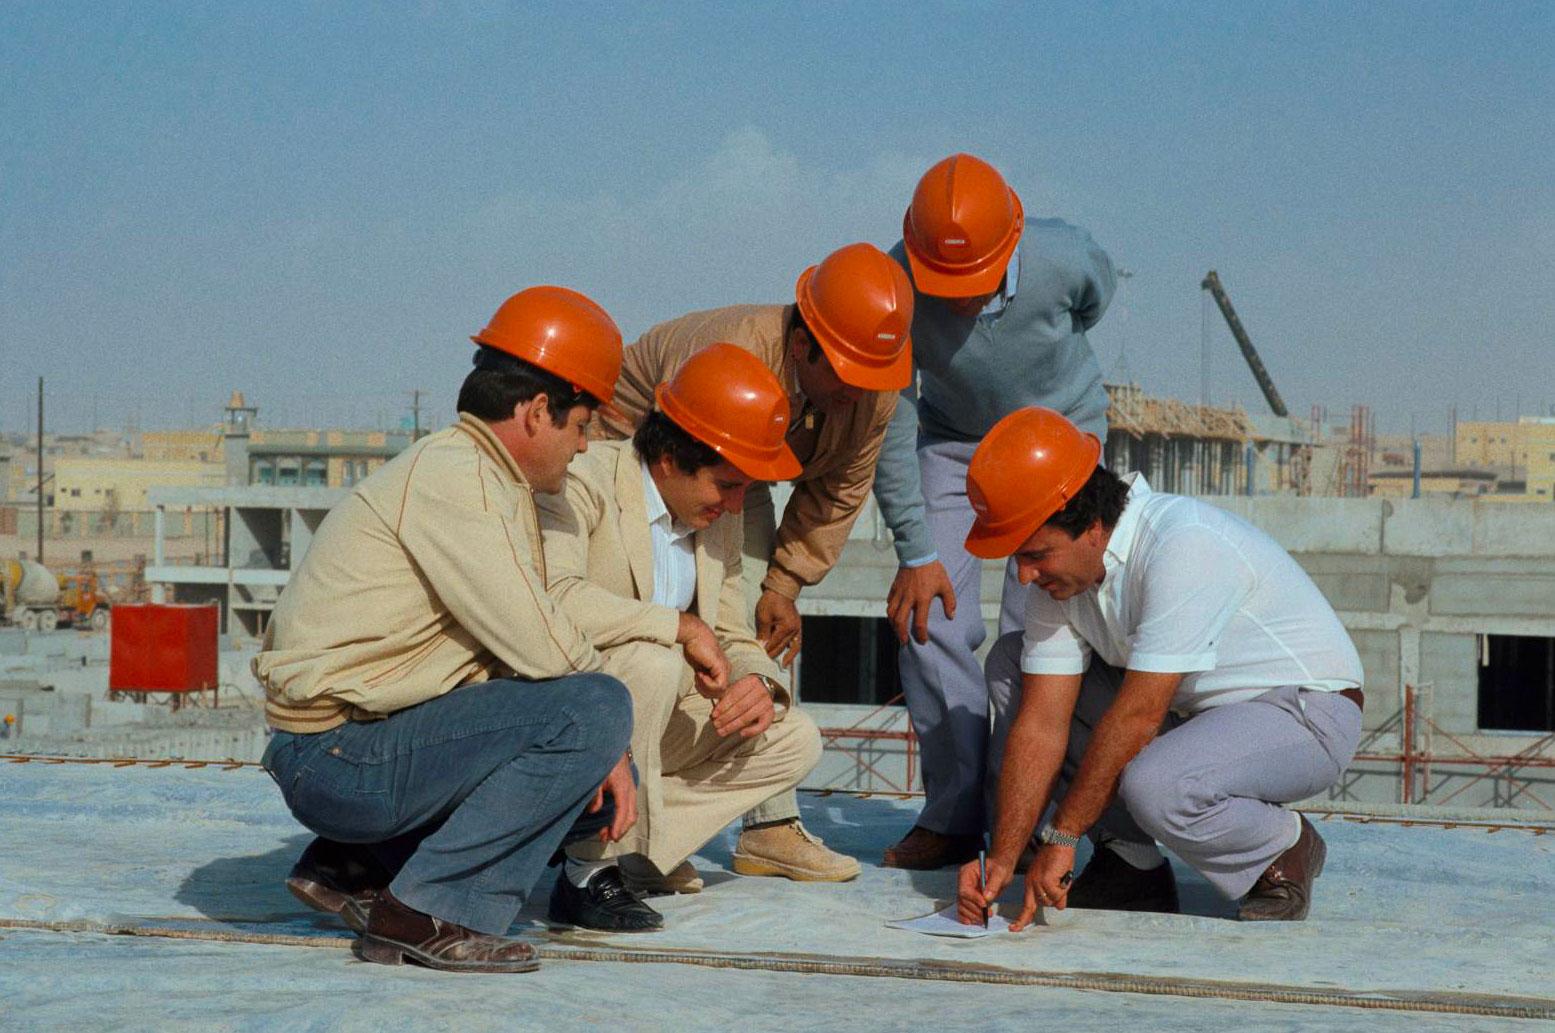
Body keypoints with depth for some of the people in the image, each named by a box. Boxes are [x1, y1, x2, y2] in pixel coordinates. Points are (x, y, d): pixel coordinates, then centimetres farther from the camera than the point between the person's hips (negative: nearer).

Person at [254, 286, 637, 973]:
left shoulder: (489, 481, 16)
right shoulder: (450, 476, -16)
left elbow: (521, 643, 12)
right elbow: (542, 651, -21)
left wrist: (600, 751, -2)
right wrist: (596, 715, 0)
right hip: (341, 755, -10)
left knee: (603, 787, 14)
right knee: (595, 709, -20)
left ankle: (354, 866, 13)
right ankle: (432, 911, -14)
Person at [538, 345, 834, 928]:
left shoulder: (718, 521, 7)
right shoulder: (584, 484, -18)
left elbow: (733, 638, 12)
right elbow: (554, 599, -36)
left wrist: (757, 682, -13)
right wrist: (681, 626, -29)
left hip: (654, 724, 8)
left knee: (796, 741, 0)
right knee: (652, 661, -35)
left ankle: (621, 841, -5)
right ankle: (593, 871, -24)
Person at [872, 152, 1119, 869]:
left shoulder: (1063, 259, -30)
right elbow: (890, 429, -18)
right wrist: (916, 551, -17)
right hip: (951, 438, 1)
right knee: (928, 618, -9)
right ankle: (952, 816, 1)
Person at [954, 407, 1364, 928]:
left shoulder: (1184, 547, -31)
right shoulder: (1059, 569, -6)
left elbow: (1136, 717, -30)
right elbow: (1040, 723, -7)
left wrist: (1060, 837, -24)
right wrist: (1002, 860, -16)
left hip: (1307, 712, -8)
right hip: (1195, 706, 8)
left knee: (1153, 785, -36)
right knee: (1010, 663, -1)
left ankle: (1283, 847, -3)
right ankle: (1130, 864, 1)